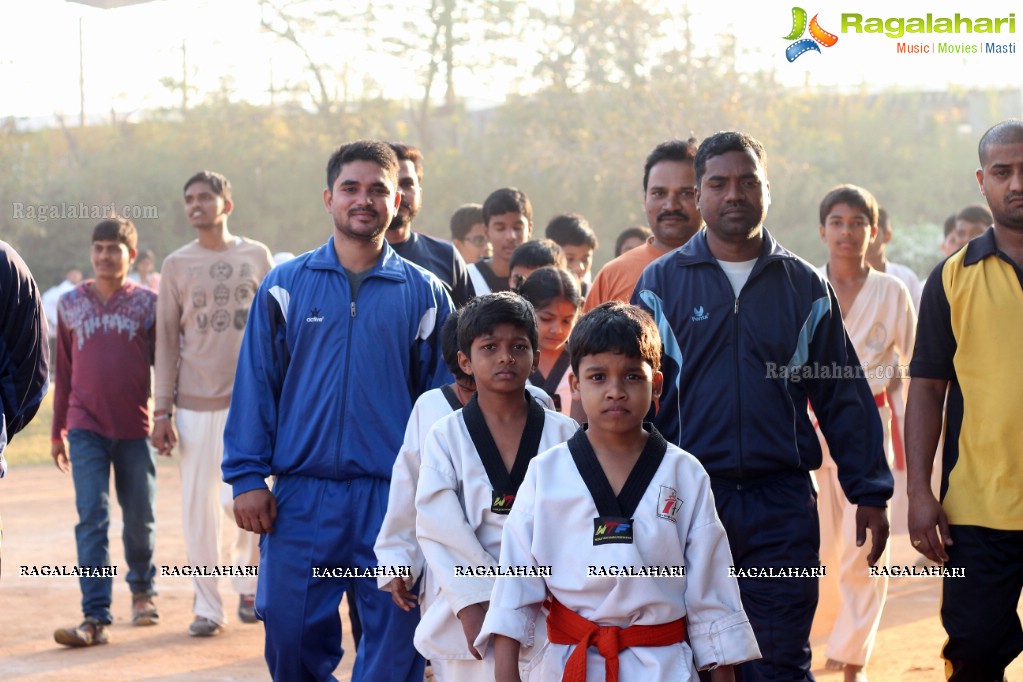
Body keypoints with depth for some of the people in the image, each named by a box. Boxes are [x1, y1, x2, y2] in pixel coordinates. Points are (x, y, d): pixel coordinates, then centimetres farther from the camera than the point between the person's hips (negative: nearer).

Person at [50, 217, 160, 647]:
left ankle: (142, 590, 33)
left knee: (140, 519, 8)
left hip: (136, 429, 0)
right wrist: (57, 432, 13)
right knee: (92, 519, -8)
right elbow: (63, 373, 12)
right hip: (86, 429, 0)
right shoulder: (70, 304, 7)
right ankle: (95, 617, -11)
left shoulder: (147, 304, 2)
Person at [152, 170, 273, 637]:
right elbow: (166, 341, 5)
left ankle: (249, 584, 18)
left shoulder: (256, 256, 6)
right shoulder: (176, 265, 5)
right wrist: (162, 410, 0)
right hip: (194, 402, 1)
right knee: (199, 508, 2)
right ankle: (207, 606, 13)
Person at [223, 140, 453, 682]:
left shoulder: (423, 293, 6)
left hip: (393, 498, 0)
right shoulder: (285, 286, 5)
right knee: (290, 635, 2)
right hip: (300, 497, 0)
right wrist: (247, 477, -3)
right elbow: (255, 386, 4)